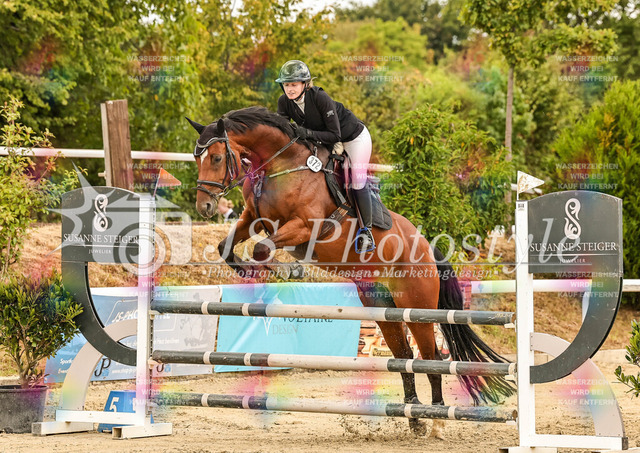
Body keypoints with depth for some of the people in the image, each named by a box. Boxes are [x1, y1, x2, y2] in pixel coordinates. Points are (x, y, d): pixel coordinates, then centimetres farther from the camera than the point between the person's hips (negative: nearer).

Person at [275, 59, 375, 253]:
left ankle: (366, 231, 6)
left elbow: (335, 135, -33)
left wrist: (308, 133, -44)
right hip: (325, 142, 6)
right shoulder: (284, 102, -19)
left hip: (353, 137, -6)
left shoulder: (320, 98, -36)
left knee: (358, 184, -7)